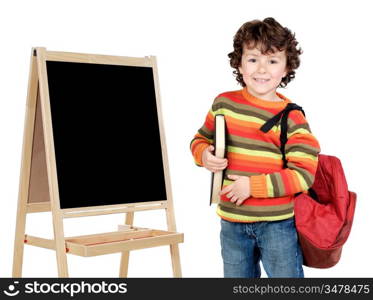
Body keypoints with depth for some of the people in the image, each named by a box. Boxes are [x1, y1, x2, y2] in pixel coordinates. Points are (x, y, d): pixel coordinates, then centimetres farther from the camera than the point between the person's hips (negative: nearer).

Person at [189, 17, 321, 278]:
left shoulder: (292, 117, -11)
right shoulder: (224, 103, 0)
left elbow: (303, 174, -16)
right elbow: (201, 138, 15)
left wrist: (253, 185, -21)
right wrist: (204, 155, -8)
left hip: (277, 223, -4)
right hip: (232, 223, 4)